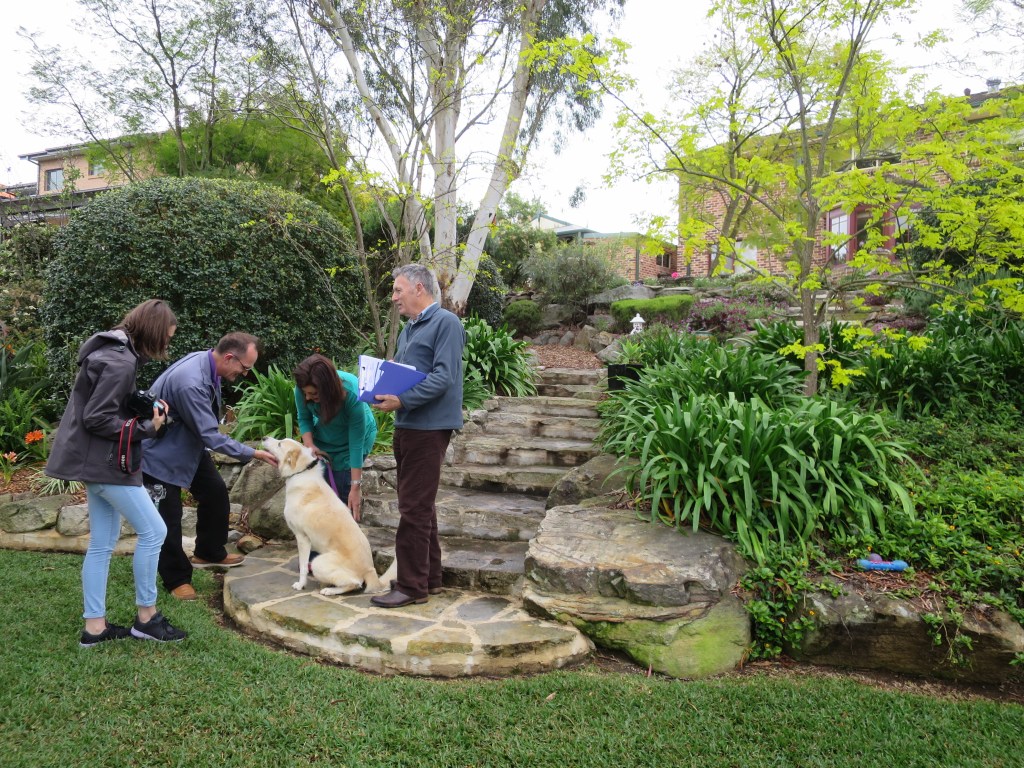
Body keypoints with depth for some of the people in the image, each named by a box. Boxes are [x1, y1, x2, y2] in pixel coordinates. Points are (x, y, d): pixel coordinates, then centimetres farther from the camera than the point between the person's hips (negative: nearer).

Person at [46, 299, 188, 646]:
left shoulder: (111, 349, 11)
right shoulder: (120, 361, -21)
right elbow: (97, 419, -22)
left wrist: (147, 405, 4)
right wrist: (147, 427, -14)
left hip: (96, 460, 11)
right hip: (106, 462, -11)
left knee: (102, 543, 13)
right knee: (153, 531, -3)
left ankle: (94, 626, 20)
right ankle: (145, 617, 9)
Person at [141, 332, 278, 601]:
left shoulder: (207, 362, -9)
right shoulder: (190, 383, -37)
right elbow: (210, 436, -32)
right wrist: (253, 454, -26)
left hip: (190, 444, 9)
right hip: (162, 452, -9)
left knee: (215, 493, 11)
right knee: (169, 515, 0)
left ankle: (209, 553, 31)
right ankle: (176, 579, 16)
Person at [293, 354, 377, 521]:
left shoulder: (352, 395, -38)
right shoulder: (303, 389, -28)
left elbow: (356, 443, -32)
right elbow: (304, 419, -8)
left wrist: (356, 487, -31)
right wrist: (309, 444, -26)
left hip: (354, 435, -3)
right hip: (323, 438, 4)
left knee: (343, 490, -12)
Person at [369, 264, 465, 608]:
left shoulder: (445, 323, -11)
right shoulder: (409, 329, 18)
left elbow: (444, 377, -20)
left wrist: (403, 400, -25)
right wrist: (383, 390, 2)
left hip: (428, 428, -9)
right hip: (406, 426, 10)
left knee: (414, 508, -5)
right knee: (421, 505, 15)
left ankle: (412, 585, 4)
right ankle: (430, 577, 25)